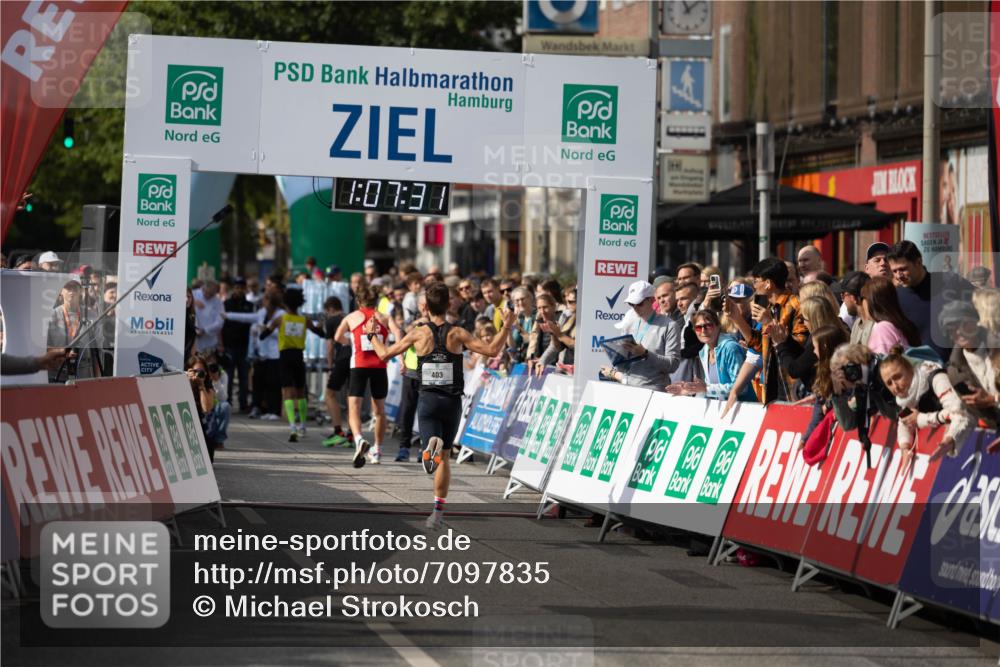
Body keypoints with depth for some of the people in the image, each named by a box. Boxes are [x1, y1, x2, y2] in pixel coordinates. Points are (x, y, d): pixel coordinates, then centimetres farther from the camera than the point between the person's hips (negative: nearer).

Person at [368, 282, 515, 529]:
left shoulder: (418, 333, -5)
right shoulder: (457, 334, -5)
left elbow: (384, 354, 4)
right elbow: (492, 350, -8)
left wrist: (372, 334, 22)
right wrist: (506, 327, 5)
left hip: (428, 401, -1)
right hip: (452, 402, 1)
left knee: (436, 450, -10)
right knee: (444, 457, 14)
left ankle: (432, 445, -48)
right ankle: (438, 512, 15)